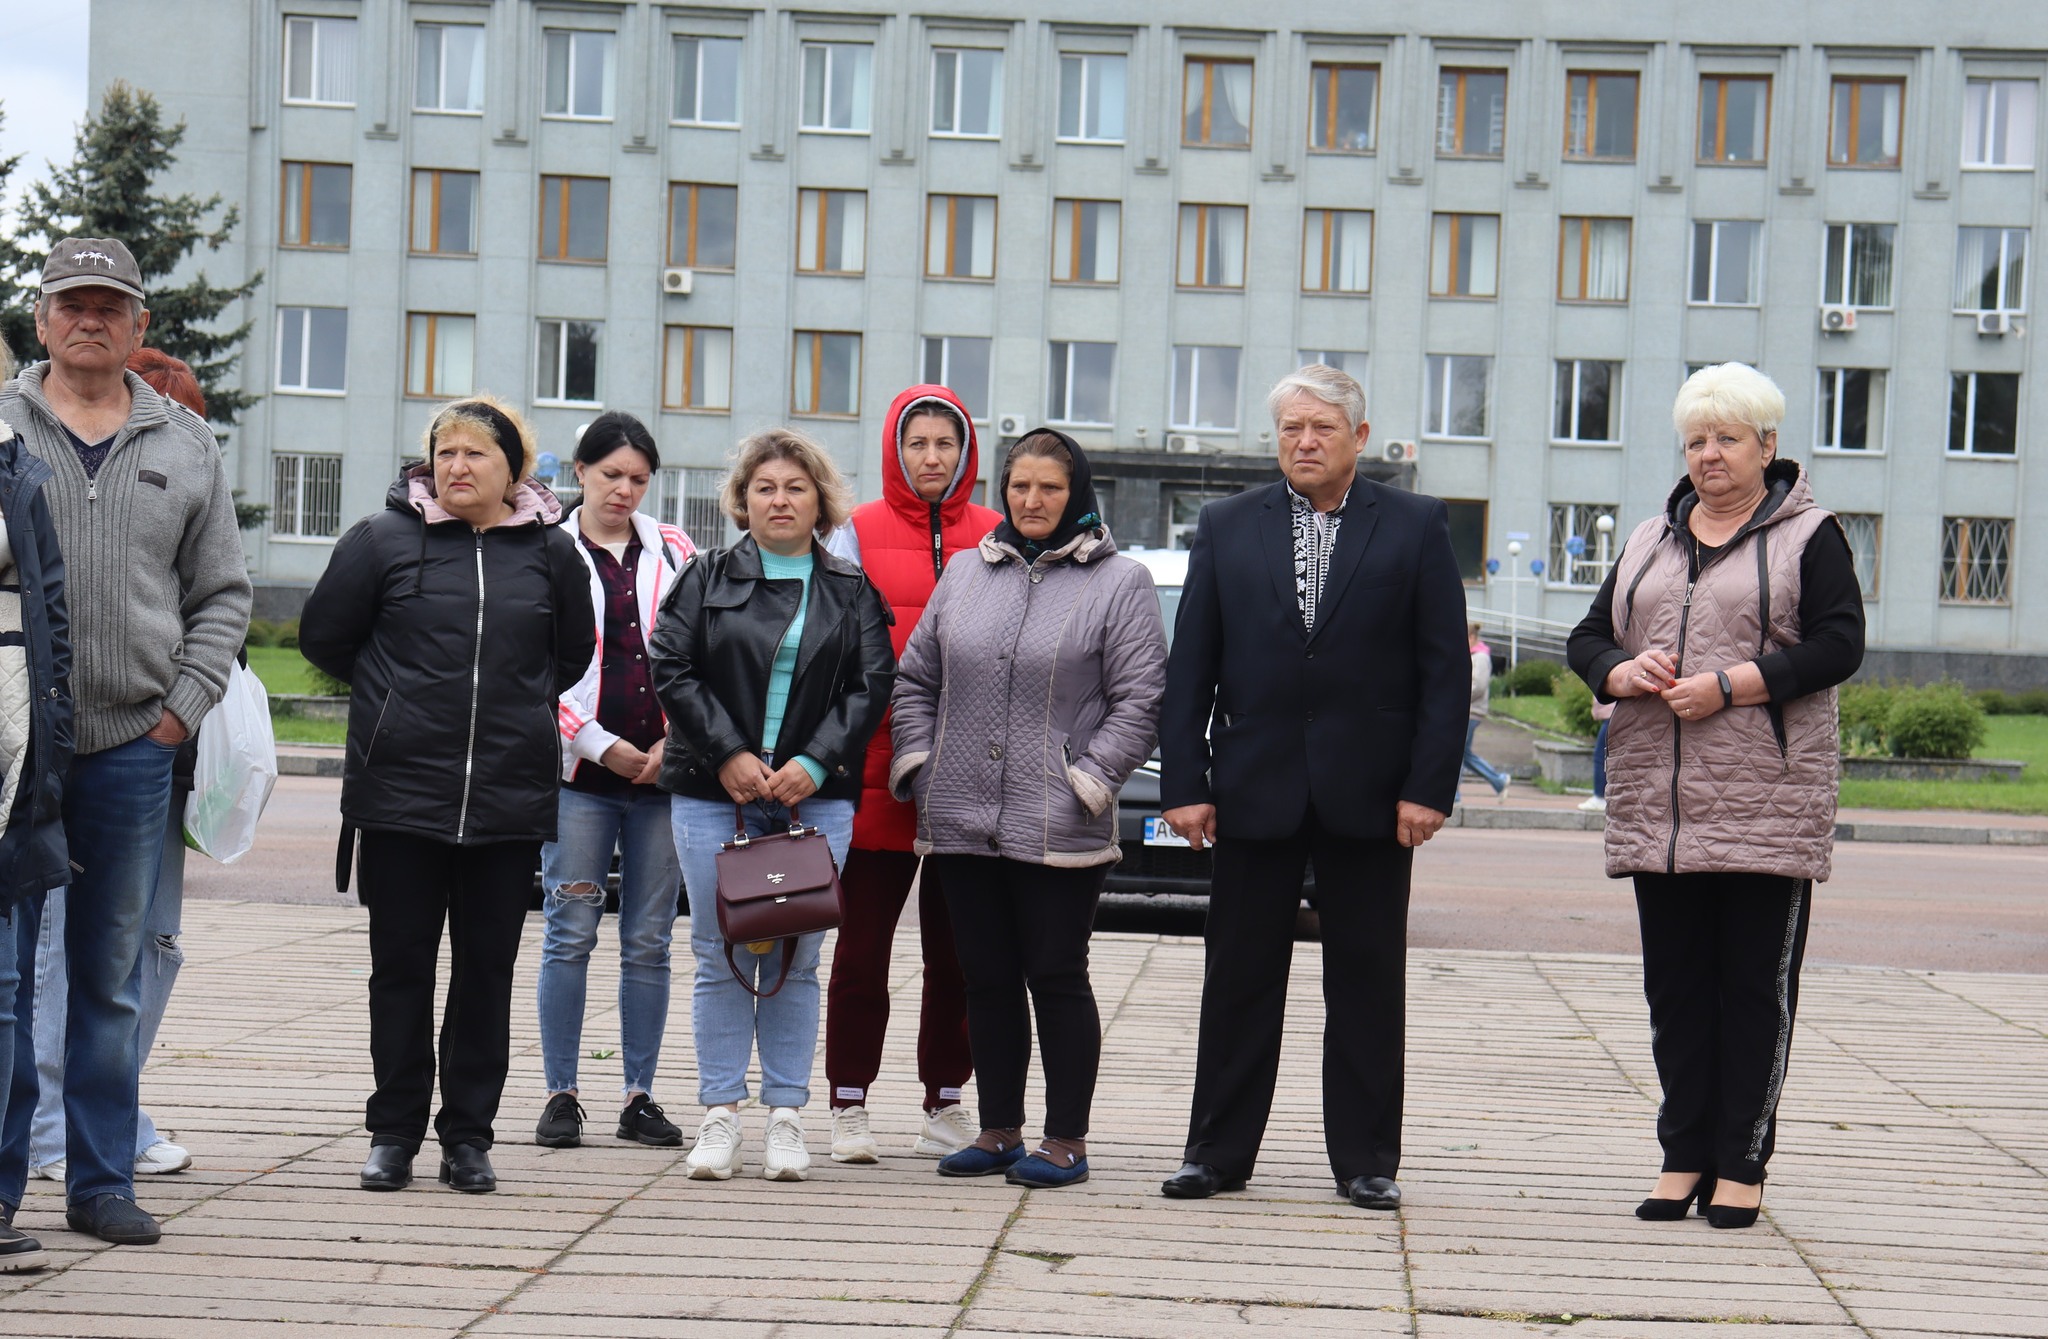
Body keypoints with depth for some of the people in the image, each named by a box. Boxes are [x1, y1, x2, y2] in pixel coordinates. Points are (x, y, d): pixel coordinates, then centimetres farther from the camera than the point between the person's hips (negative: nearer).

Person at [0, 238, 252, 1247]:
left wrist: (185, 704, 3)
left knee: (111, 974, 8)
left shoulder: (186, 447, 12)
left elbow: (222, 594, 15)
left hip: (133, 748, 2)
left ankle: (102, 1181, 16)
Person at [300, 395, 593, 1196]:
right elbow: (324, 636, 8)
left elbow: (574, 652, 19)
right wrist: (396, 694, 10)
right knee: (400, 964, 5)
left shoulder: (550, 551, 5)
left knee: (487, 968, 6)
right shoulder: (383, 539, 0)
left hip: (511, 797, 1)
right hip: (399, 791, -1)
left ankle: (469, 1135, 15)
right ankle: (394, 1131, 15)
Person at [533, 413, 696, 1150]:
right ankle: (561, 1095, 6)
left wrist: (674, 742, -3)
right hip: (580, 772, -2)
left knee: (649, 942, 5)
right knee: (570, 935, -1)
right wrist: (602, 746, -7)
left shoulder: (674, 551, 10)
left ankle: (641, 1095, 12)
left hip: (663, 771, 2)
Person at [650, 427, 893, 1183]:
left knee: (796, 961, 1)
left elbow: (872, 684, 3)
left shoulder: (852, 592, 10)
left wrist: (815, 763, -9)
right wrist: (728, 754, -9)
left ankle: (787, 1119, 8)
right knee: (721, 957, 0)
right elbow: (671, 669, 0)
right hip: (714, 793, 0)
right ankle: (720, 1117, 7)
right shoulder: (706, 580, 8)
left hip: (816, 797, 0)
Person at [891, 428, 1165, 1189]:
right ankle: (999, 1133, 20)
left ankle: (1066, 1142, 9)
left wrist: (1088, 781, -11)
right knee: (987, 979, 10)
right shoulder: (965, 573, 14)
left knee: (1057, 978, 0)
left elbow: (1139, 700, -4)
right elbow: (915, 678, 17)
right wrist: (917, 763, 5)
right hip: (961, 822, 5)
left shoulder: (1118, 584, 0)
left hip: (1058, 832, -4)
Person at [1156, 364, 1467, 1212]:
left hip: (1369, 794, -1)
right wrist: (1185, 784, -3)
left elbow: (1444, 668, 0)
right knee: (1239, 980, 6)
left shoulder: (1417, 528, 4)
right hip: (1254, 789, 1)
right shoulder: (1226, 528, 8)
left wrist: (1428, 787, -8)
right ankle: (1218, 1152, 15)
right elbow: (1189, 667, 6)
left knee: (1367, 983, 5)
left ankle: (1366, 1161, 13)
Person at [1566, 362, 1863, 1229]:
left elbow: (1838, 645, -8)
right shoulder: (1650, 540, 18)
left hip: (1765, 801, -5)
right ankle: (1684, 1156, 13)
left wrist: (1728, 685, -16)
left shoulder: (1808, 537, 3)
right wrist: (1623, 672, -7)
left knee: (1756, 984, -1)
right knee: (1673, 984, 6)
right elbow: (1587, 639, 16)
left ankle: (1742, 1164, 5)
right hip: (1657, 801, 5)